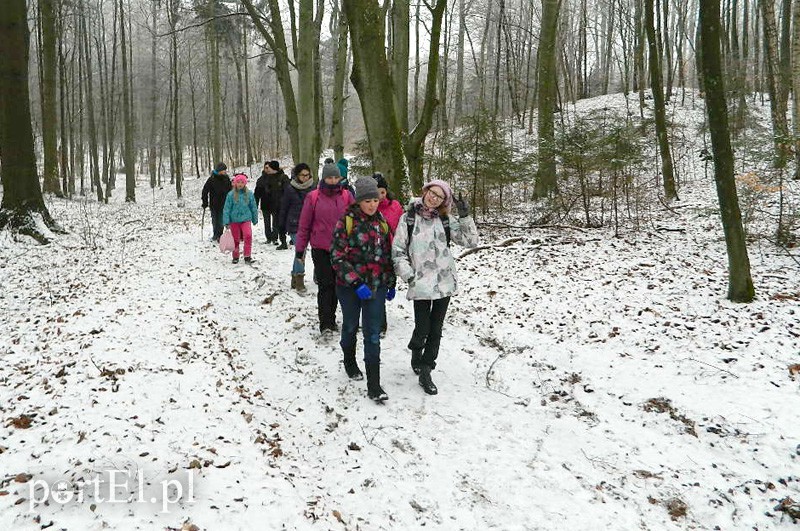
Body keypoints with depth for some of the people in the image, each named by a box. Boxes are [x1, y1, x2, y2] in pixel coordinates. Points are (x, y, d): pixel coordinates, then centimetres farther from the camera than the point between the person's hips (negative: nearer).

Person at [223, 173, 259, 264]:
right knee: (235, 239, 9)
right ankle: (235, 257, 27)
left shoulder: (249, 194, -2)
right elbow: (227, 209, -2)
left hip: (246, 219, 0)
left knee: (248, 236, -20)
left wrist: (255, 219, 15)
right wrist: (226, 222, -5)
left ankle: (247, 256, -10)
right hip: (234, 220, 0)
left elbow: (253, 207, 9)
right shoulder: (231, 194, -5)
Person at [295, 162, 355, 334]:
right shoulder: (313, 197, -3)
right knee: (326, 285, -8)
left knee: (335, 285, 11)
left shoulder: (346, 196, 2)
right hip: (321, 249, -2)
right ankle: (325, 324, -7)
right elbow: (304, 225, 1)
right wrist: (299, 250, 2)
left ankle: (331, 320, 23)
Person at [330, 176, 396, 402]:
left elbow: (387, 254, 11)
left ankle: (374, 385, 1)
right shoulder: (346, 221, -11)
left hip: (376, 286, 2)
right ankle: (350, 362, 44)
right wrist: (356, 283, -22)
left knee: (373, 334, -1)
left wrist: (391, 283, 12)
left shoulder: (381, 222, 3)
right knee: (351, 327, 18)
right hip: (349, 286, -2)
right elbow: (337, 257, -15)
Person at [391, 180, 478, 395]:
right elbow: (398, 250, 1)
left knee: (435, 329, 8)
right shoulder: (409, 218, 0)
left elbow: (470, 241, 1)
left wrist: (465, 216, -10)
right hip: (421, 283, -2)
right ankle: (416, 354, 32)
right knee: (422, 328, -2)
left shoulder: (446, 220, 5)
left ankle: (425, 372, 20)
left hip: (445, 282, 3)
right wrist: (408, 274, -8)